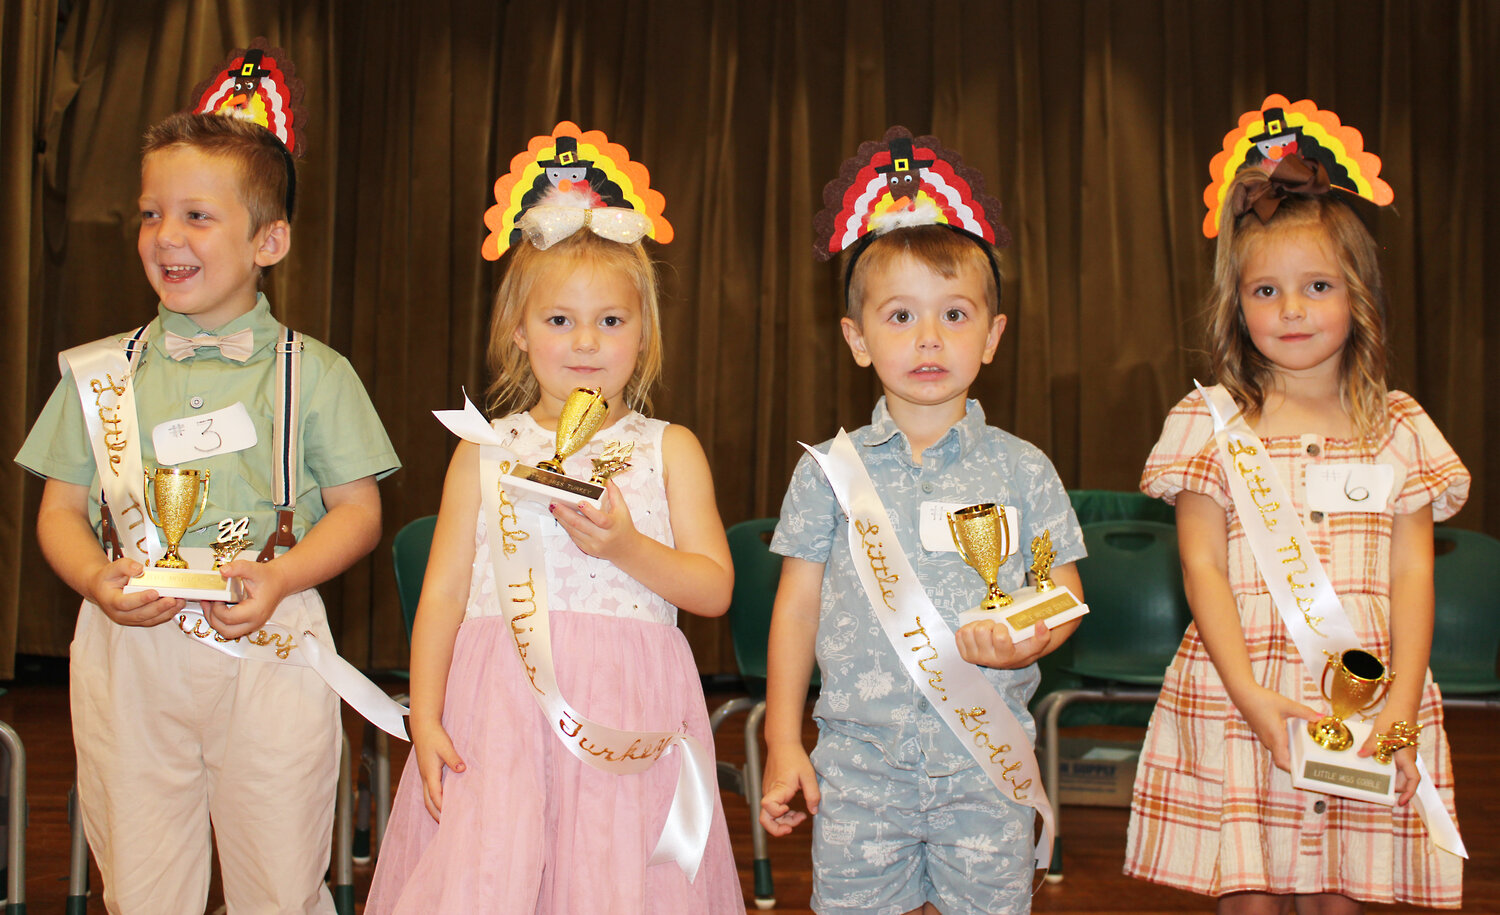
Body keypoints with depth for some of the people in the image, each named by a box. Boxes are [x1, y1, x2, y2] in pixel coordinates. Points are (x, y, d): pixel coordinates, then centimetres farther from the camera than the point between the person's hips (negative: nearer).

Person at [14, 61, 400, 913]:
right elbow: (62, 509, 10)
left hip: (271, 647, -2)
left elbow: (357, 509, 1)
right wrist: (95, 579, -11)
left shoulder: (313, 372, 1)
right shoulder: (100, 371, 8)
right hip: (128, 647, 2)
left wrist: (280, 578, -16)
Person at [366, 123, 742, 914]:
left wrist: (628, 548, -13)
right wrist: (425, 715, -2)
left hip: (628, 710, 0)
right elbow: (443, 592, 6)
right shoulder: (485, 449, 8)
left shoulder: (669, 449, 7)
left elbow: (715, 588, 3)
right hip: (501, 702, 0)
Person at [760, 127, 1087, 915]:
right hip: (860, 759, 0)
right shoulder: (830, 470, 1)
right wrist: (783, 744, 2)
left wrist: (1030, 640, -17)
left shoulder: (1022, 471, 1)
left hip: (986, 766, 0)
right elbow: (797, 605, 5)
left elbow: (1063, 592, 6)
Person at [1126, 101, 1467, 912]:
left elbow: (1412, 576, 3)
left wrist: (1401, 708, -6)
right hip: (1238, 699, -1)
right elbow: (1202, 568, -4)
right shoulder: (1211, 422, 0)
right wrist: (1253, 697, -13)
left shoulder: (1399, 429, 6)